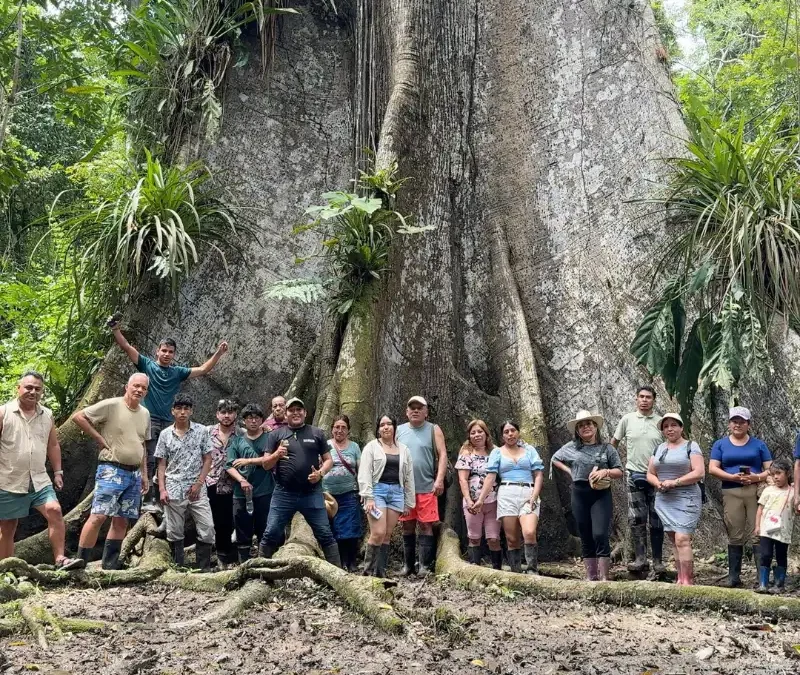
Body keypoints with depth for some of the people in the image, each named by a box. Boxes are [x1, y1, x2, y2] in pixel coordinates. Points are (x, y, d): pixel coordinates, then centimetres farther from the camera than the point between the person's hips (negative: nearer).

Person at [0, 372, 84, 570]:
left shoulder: (47, 415, 8)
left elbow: (53, 445, 16)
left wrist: (58, 472, 11)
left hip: (39, 481, 3)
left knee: (54, 510, -15)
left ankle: (60, 559, -13)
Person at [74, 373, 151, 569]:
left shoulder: (145, 414, 12)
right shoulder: (110, 405, -9)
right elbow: (78, 416, -12)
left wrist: (144, 474, 17)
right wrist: (100, 439, -12)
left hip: (134, 473, 7)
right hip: (112, 470, -7)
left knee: (121, 520, 8)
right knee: (99, 516, -13)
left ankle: (110, 565, 15)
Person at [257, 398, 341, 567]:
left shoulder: (317, 433, 8)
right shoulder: (276, 434, 7)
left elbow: (328, 460, 10)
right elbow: (266, 465, 6)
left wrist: (321, 473, -10)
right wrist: (276, 455, -15)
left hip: (312, 494, 0)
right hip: (283, 494, 0)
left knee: (325, 534, 3)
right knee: (270, 534, 2)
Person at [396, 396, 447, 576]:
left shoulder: (433, 430, 3)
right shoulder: (399, 431, 10)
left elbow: (442, 455, -3)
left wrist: (439, 480, -13)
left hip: (426, 487, -2)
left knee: (425, 525, -2)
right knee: (407, 526, 8)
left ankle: (425, 565, 3)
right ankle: (408, 564, 17)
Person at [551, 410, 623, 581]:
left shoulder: (607, 448, 4)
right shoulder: (571, 448, 7)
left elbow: (619, 472, 5)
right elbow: (554, 460, 21)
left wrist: (606, 471, -15)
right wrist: (569, 471, 6)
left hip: (601, 495, -2)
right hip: (580, 495, 2)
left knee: (600, 535, -14)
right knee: (586, 538, 8)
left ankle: (604, 577, -7)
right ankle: (591, 576, 17)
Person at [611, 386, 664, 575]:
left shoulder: (661, 422, 1)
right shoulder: (627, 420, 2)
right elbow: (613, 443, 11)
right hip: (634, 475, 0)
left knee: (656, 521, 4)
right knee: (636, 519, 1)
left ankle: (658, 561, 11)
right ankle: (640, 559, 7)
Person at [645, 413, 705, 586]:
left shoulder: (691, 446, 0)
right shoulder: (659, 449, 17)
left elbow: (699, 473, -10)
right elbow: (650, 474, 17)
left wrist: (674, 482, -14)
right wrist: (658, 483, -4)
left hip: (686, 499, -6)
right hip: (664, 501, 6)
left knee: (682, 540, -14)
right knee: (674, 541, 5)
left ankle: (687, 581, -12)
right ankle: (681, 579, 8)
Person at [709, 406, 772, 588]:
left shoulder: (758, 444, 11)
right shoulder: (720, 444, 11)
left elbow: (770, 469, 7)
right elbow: (712, 468, 1)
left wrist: (758, 477, -14)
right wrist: (733, 477, -13)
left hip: (756, 493, -1)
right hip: (732, 494, 1)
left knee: (758, 535, -6)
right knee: (735, 537, 4)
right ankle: (734, 576, 11)